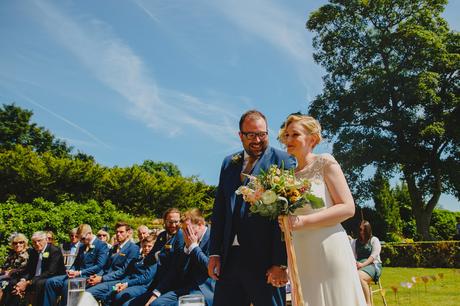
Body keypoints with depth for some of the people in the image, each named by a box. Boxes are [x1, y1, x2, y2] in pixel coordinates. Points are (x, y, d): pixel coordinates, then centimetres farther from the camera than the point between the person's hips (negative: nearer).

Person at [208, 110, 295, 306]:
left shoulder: (282, 161, -3)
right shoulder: (229, 163, 14)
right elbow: (219, 209, 14)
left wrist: (281, 263, -14)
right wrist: (214, 253, 7)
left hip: (265, 260, -5)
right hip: (229, 258, 5)